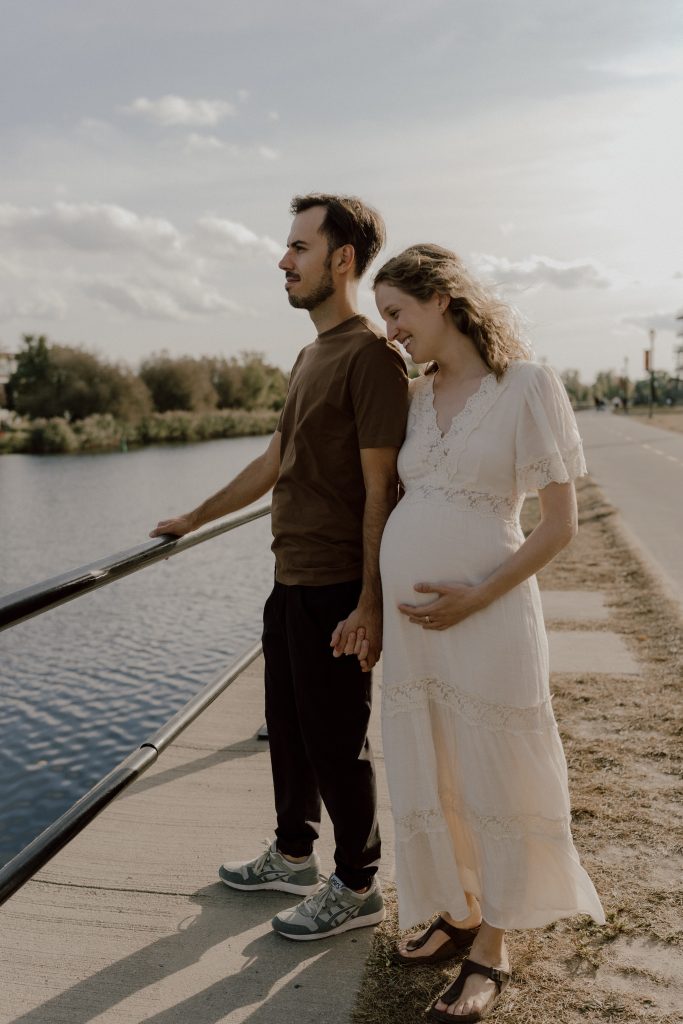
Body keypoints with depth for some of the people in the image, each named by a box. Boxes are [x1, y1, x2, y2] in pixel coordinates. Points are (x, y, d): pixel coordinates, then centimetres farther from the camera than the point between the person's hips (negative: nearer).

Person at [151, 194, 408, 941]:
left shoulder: (370, 355, -14)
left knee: (336, 741, 4)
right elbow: (272, 462, 21)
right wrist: (194, 519, 28)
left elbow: (379, 487, -18)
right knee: (287, 727, 19)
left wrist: (369, 601, -20)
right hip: (290, 580, 9)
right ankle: (292, 856, 38)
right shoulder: (309, 356, 14)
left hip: (336, 588, -9)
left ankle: (356, 887, 23)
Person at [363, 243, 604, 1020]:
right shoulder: (416, 397, 9)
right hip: (408, 619, 6)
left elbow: (560, 523, -9)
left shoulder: (527, 385, -8)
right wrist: (368, 607, 9)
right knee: (428, 778, 15)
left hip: (484, 618, -6)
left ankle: (490, 954, 25)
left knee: (492, 781, 7)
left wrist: (475, 599, -15)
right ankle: (457, 914, 37)